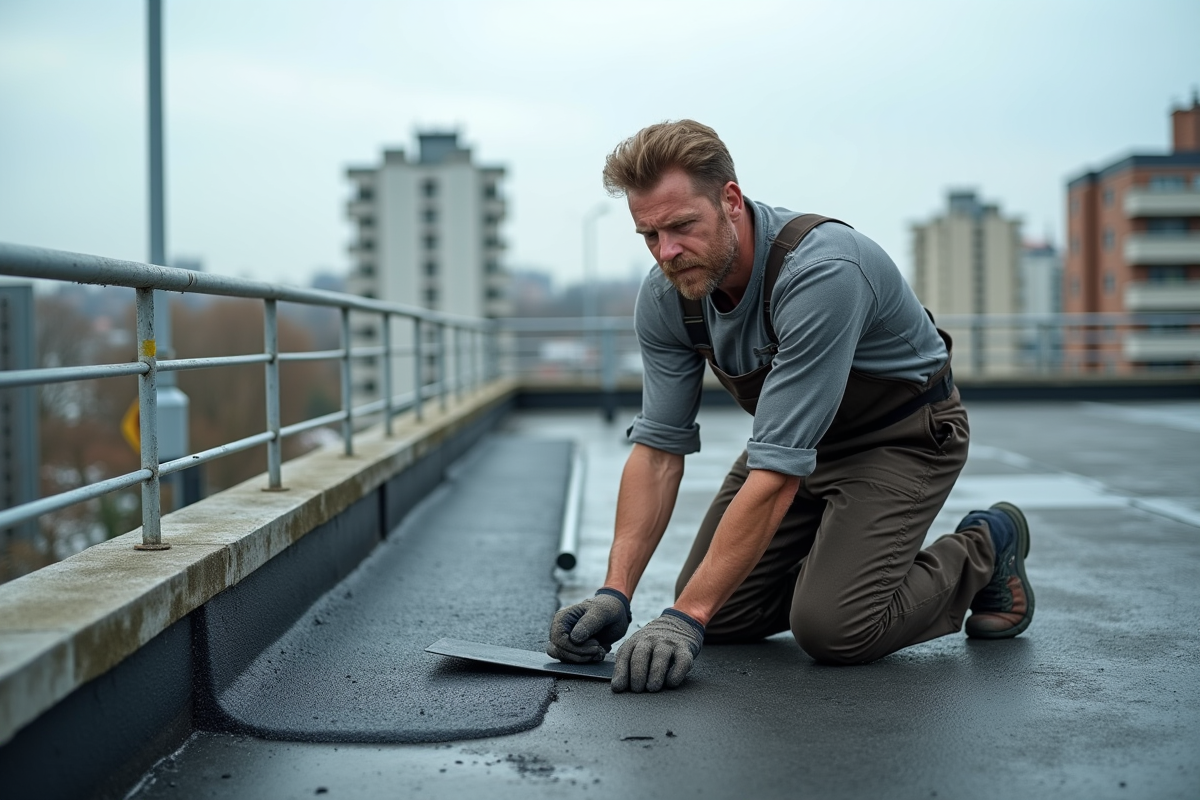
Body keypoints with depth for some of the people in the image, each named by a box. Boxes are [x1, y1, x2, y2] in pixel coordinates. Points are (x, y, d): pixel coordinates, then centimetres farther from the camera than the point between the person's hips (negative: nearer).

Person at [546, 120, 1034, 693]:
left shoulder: (821, 273, -38)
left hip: (902, 434, -6)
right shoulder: (664, 296, -16)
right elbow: (659, 448, -11)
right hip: (796, 435, 6)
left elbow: (778, 472, -39)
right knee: (721, 613, -2)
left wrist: (686, 616, -40)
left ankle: (983, 552, 6)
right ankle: (839, 552, 23)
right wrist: (616, 592, -22)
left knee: (832, 628, -19)